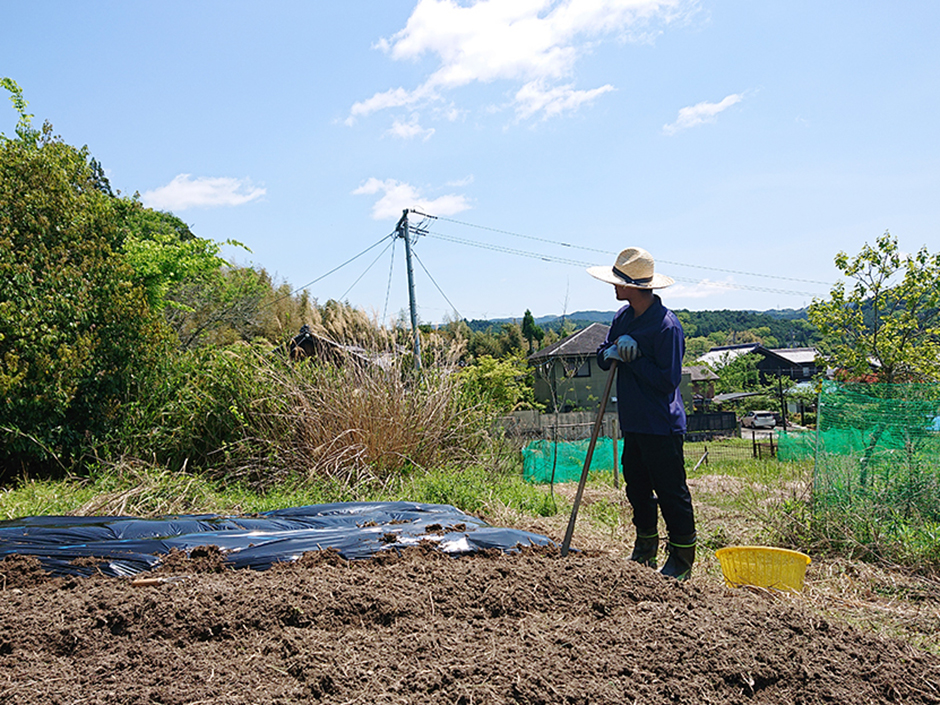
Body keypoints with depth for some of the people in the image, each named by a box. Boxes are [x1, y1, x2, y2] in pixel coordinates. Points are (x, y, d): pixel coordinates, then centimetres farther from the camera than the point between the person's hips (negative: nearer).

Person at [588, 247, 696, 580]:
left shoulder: (666, 325, -17)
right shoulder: (623, 317, 8)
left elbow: (668, 380, -19)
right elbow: (603, 357, 15)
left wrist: (633, 358, -16)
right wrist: (610, 353, -8)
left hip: (661, 426, -8)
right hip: (632, 422, 8)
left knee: (671, 491, 1)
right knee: (637, 487, 17)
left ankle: (681, 559, 13)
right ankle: (645, 551, 32)